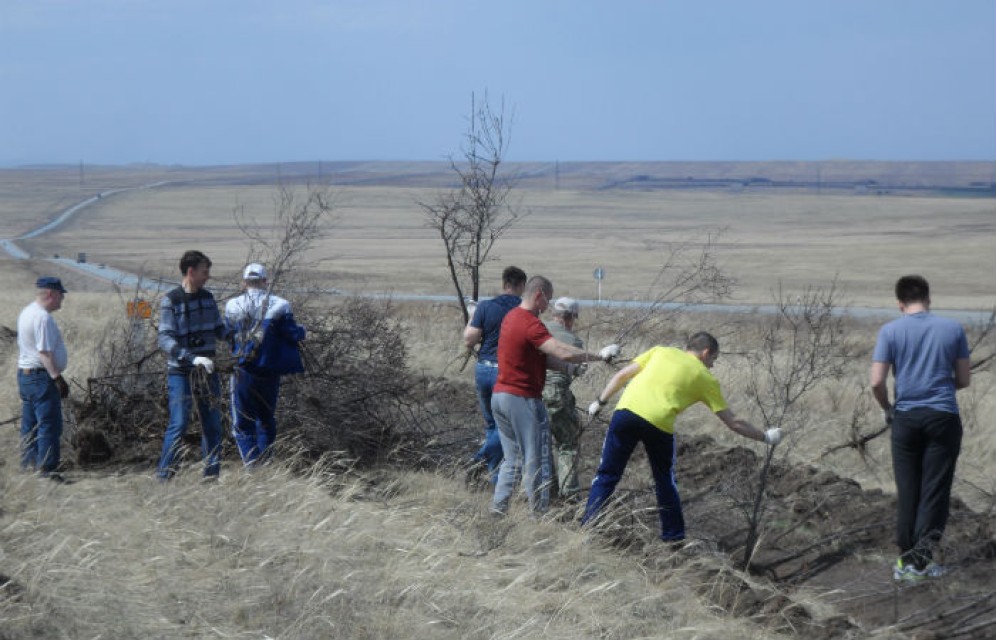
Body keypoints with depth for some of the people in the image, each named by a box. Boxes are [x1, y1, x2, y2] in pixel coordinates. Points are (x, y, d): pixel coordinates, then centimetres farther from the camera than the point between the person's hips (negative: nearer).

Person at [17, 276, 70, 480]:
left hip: (25, 374, 11)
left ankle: (28, 464, 22)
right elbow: (45, 353, -23)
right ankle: (46, 469, -7)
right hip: (41, 377, -10)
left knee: (30, 424, 16)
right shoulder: (43, 318, -19)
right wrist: (58, 378, -21)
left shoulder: (26, 312, 13)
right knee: (49, 425, -7)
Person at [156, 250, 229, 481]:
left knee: (212, 424, 8)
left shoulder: (208, 298, 10)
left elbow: (220, 331, 17)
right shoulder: (170, 301, -9)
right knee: (178, 425, -9)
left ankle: (212, 475, 16)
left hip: (207, 371, 6)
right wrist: (193, 358, -27)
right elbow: (165, 340, -17)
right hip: (181, 373, -6)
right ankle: (164, 476, -3)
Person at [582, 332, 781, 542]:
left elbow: (622, 375, 17)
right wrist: (764, 436, 32)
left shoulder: (661, 351, 23)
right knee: (665, 482, 21)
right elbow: (733, 422, 21)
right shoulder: (706, 379, 18)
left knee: (607, 476, 8)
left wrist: (600, 402, 24)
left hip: (626, 410, 1)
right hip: (658, 424, -1)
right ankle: (674, 537, 26)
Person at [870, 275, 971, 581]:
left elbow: (877, 383, -7)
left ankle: (906, 559, 12)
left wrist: (887, 408, 12)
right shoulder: (953, 329, 2)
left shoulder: (890, 332, -2)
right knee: (936, 490, 3)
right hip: (944, 418, 0)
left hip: (906, 418, 0)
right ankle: (921, 558, -5)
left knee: (907, 490, 9)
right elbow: (964, 380, 8)